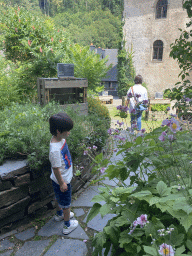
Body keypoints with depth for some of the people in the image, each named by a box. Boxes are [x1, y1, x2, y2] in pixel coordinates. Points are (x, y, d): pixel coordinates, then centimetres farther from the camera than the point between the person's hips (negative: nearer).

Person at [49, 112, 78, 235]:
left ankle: (59, 214, 55)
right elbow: (56, 169, -28)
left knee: (60, 198, 31)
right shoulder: (55, 149, -37)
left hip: (65, 177, 9)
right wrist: (62, 183, -17)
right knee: (66, 203, 13)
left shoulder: (61, 139, -8)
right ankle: (67, 226, 34)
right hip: (62, 180, -9)